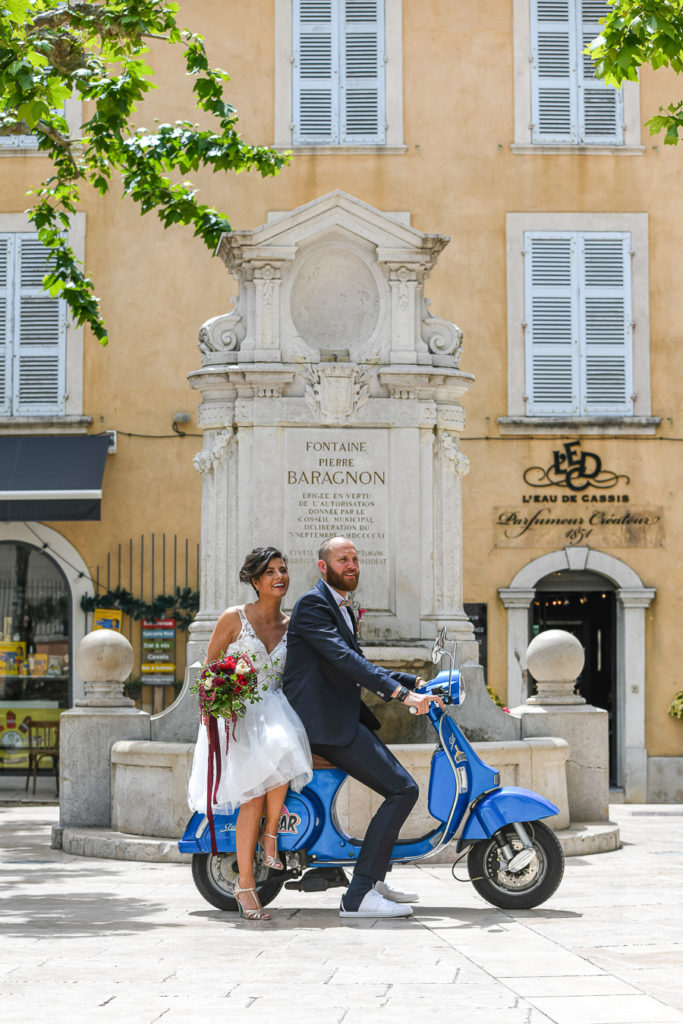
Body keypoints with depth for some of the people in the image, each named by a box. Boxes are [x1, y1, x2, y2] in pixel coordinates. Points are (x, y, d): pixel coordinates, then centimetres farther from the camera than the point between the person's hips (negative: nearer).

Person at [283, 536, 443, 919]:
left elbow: (360, 666, 25)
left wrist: (415, 682, 12)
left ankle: (376, 880, 23)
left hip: (343, 718, 10)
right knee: (403, 790, -15)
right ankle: (358, 897, -17)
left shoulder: (344, 610, 22)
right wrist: (402, 694, -29)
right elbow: (343, 658, -23)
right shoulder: (312, 604, -10)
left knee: (400, 785, 17)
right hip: (324, 722, -10)